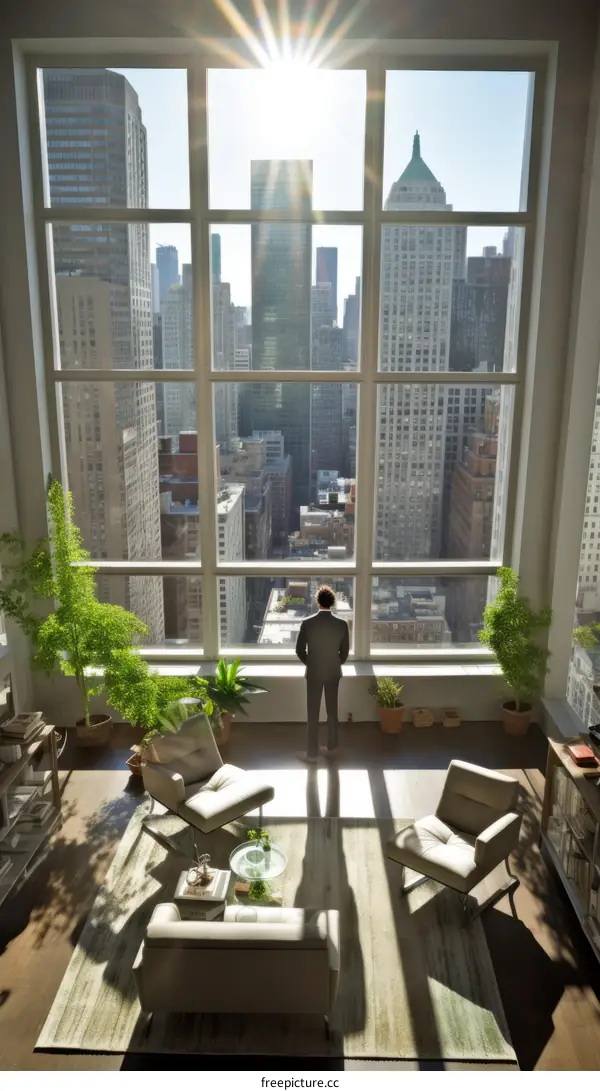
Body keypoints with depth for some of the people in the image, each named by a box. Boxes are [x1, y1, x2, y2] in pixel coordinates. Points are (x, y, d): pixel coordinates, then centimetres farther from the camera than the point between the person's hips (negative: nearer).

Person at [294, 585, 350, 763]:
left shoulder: (307, 623, -13)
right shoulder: (342, 624, -8)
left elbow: (299, 650, -6)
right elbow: (345, 651, 0)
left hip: (314, 672, -2)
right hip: (334, 672, 2)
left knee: (313, 713, 5)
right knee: (332, 710, 15)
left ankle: (312, 752, 11)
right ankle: (331, 748, 25)